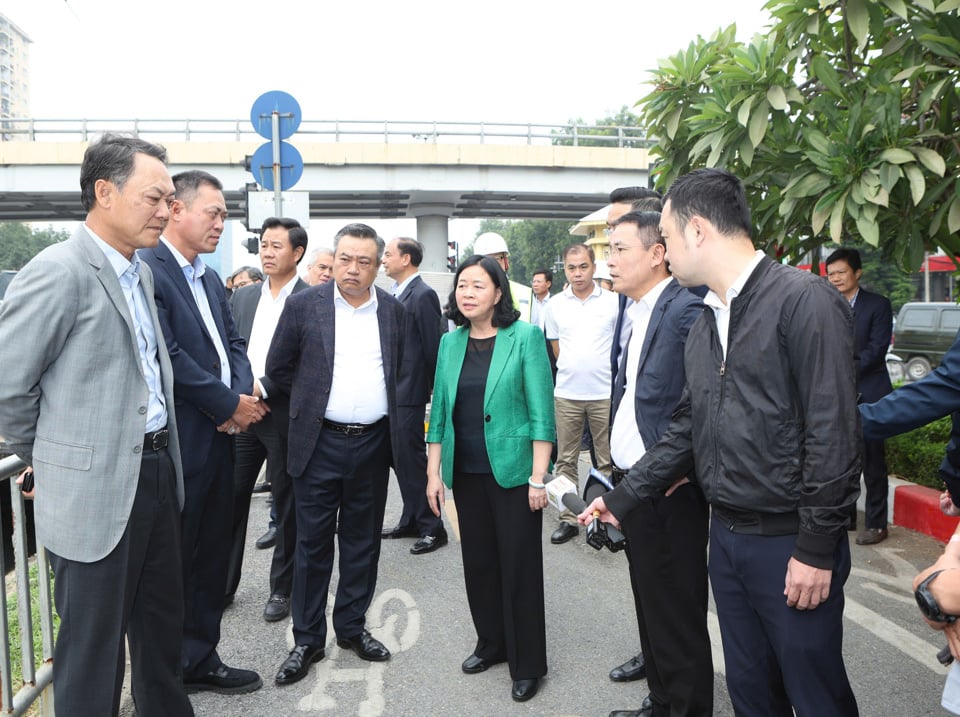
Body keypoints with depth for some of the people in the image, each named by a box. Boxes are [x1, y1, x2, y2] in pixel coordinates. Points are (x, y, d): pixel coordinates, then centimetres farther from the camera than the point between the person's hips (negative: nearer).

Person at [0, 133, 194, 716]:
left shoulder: (142, 272, 10)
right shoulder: (58, 272, -16)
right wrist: (52, 459, -1)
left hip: (158, 472, 8)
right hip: (96, 490, -8)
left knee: (163, 626, 22)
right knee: (93, 645, 10)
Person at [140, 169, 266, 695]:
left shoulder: (209, 279, 15)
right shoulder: (147, 270, -13)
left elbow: (233, 345, 14)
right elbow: (168, 355, -21)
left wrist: (244, 395, -5)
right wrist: (230, 404, -13)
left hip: (220, 436, 9)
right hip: (180, 442, -8)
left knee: (213, 554, 16)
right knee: (176, 559, 6)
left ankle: (201, 658, 31)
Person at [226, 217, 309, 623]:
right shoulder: (243, 297, 12)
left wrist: (263, 388, -18)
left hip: (284, 417, -5)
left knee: (286, 506, 8)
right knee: (231, 498, 9)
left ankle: (282, 589, 22)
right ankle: (224, 584, 24)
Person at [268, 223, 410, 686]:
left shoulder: (393, 311, 5)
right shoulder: (303, 306, -3)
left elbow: (405, 370, 15)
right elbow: (278, 367, 4)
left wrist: (385, 408, 7)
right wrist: (312, 399, 7)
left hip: (373, 443, 3)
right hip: (320, 443, -2)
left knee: (362, 540, 13)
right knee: (312, 542, 6)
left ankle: (352, 626, 29)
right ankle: (307, 639, 20)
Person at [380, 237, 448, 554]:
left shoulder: (423, 295, -14)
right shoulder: (394, 294, 12)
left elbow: (432, 347, -15)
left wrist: (431, 389, -10)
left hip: (409, 393, -9)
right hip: (391, 391, 9)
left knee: (412, 459, -3)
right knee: (400, 458, 15)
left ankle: (432, 528, 9)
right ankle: (411, 521, 28)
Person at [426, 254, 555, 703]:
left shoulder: (525, 337, -8)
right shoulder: (450, 342, 6)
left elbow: (541, 412, -10)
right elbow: (439, 411, 9)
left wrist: (538, 477, -14)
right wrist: (433, 472, 6)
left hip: (512, 472, -4)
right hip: (466, 473, 5)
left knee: (520, 566, 4)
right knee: (478, 561, 14)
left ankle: (527, 664, 20)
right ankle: (491, 642, 33)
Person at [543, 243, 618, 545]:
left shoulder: (612, 301, -2)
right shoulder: (555, 304, 5)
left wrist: (598, 370, 4)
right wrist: (574, 368, 11)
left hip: (605, 394, -2)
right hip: (566, 395, 2)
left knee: (608, 461, 6)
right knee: (566, 461, 9)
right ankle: (568, 519, 19)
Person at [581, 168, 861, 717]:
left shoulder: (805, 301, -15)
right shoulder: (705, 325, 10)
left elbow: (834, 433, -18)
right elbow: (688, 429, 15)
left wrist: (816, 549, -17)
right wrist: (623, 498, 14)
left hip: (791, 544, -7)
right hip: (727, 537, 7)